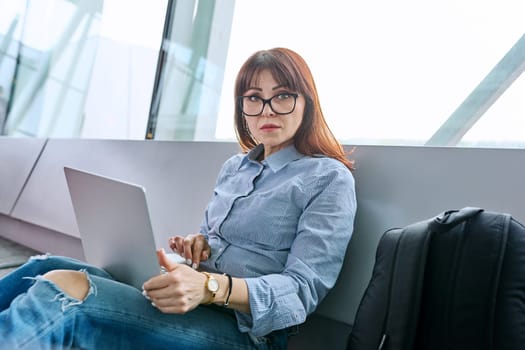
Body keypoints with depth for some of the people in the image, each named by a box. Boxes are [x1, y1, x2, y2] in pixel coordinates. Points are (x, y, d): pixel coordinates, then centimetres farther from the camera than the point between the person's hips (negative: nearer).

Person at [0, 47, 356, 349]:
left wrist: (210, 287, -29)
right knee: (44, 269, -9)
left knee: (63, 289, -25)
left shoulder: (330, 178, -5)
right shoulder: (234, 166, 16)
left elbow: (302, 290, -13)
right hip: (182, 304, 7)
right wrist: (197, 243, 0)